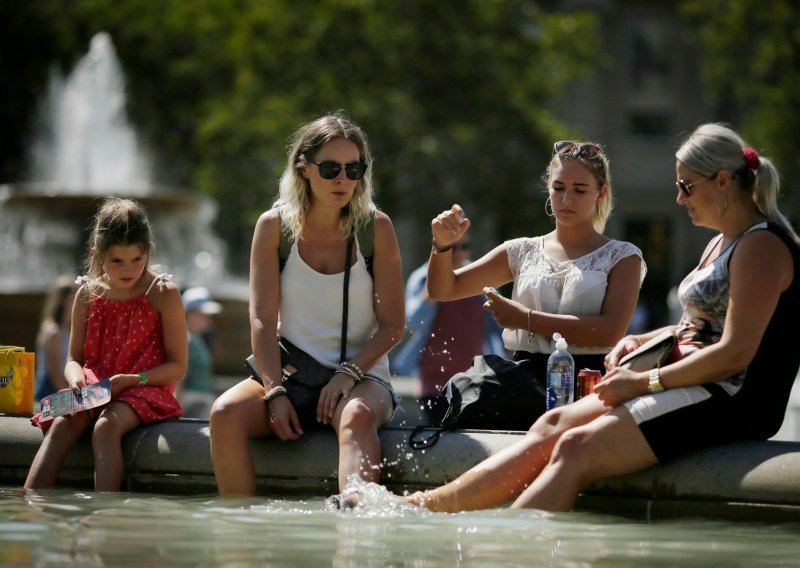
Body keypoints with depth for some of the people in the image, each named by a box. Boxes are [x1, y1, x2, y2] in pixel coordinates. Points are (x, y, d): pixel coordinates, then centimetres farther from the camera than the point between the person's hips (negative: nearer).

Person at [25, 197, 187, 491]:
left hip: (144, 389, -3)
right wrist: (76, 379, -11)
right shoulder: (87, 295, 10)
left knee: (106, 426, -35)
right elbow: (74, 359, 14)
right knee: (63, 424, -28)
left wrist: (132, 380, -18)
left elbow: (177, 366, -3)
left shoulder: (163, 294, -2)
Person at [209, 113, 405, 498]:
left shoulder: (376, 228, -1)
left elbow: (392, 324, 0)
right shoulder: (274, 227, 1)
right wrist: (275, 392, -17)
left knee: (356, 416, -37)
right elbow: (262, 321, -4)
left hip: (360, 376, -2)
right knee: (225, 414, -27)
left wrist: (349, 373, -15)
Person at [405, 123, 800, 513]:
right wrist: (638, 342, 9)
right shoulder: (721, 244, 21)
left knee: (577, 448, -22)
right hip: (695, 387, 9)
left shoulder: (762, 246, -12)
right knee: (554, 425, -6)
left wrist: (643, 382, -16)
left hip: (731, 401, -9)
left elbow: (734, 354, -20)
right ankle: (428, 505, -11)